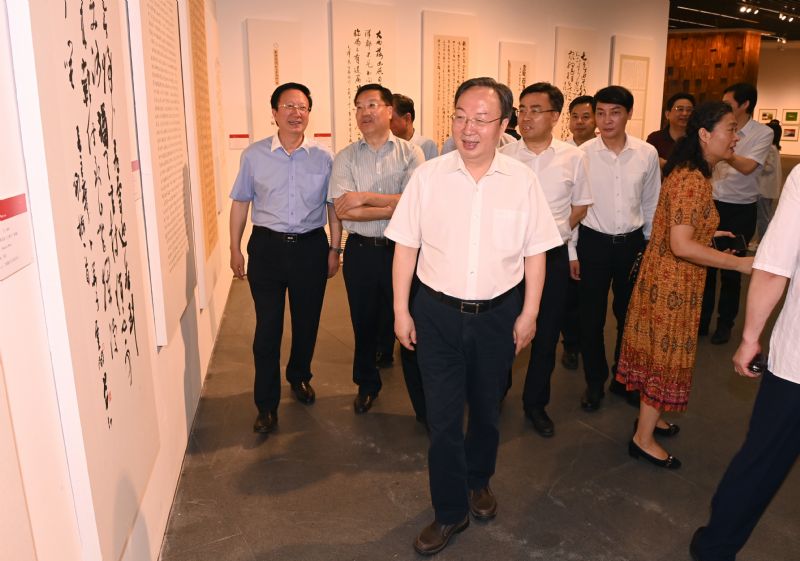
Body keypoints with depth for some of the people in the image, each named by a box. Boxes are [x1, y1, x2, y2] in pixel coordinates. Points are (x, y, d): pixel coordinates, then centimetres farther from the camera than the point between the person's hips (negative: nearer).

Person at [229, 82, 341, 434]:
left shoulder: (323, 158, 1)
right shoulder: (254, 155, 0)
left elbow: (333, 206, 7)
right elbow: (240, 203, 6)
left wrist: (334, 249, 5)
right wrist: (235, 249, 5)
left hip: (311, 247, 1)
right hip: (267, 247, -1)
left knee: (307, 322, 14)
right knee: (268, 328, 0)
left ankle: (299, 377, 41)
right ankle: (267, 404, 14)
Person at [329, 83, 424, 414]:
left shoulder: (410, 153, -2)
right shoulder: (345, 158, 1)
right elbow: (343, 211, -11)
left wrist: (365, 197, -16)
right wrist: (396, 206, -15)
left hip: (402, 248, -1)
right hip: (361, 250, 2)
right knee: (364, 321, 15)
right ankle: (367, 384, 37)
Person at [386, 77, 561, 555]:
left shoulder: (523, 181, -4)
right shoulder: (428, 176, -6)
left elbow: (535, 252, 1)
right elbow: (406, 246, -2)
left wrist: (529, 314, 0)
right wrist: (401, 310, -2)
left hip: (498, 314, 1)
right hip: (437, 313, -1)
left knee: (487, 408, 19)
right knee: (443, 416, 5)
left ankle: (479, 480, 46)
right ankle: (450, 512, 25)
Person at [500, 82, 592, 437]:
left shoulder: (573, 158, 0)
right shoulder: (503, 156, -3)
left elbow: (581, 205, 11)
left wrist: (559, 228, -4)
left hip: (552, 256, 1)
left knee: (547, 334, 10)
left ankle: (535, 403, 30)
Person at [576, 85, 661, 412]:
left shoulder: (647, 154, -4)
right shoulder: (582, 154, -10)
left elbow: (651, 204, 7)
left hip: (632, 242, 2)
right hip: (593, 242, -2)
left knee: (630, 315, 15)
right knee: (591, 318, 8)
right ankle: (595, 382, 29)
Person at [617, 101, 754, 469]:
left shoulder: (690, 173, 9)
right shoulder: (693, 180, -23)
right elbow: (681, 246, -28)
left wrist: (708, 234, 16)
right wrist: (739, 263, -23)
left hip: (666, 277, 10)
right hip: (673, 282, -10)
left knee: (658, 352, 20)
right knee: (667, 355, 3)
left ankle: (649, 417, 38)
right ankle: (644, 439, 17)